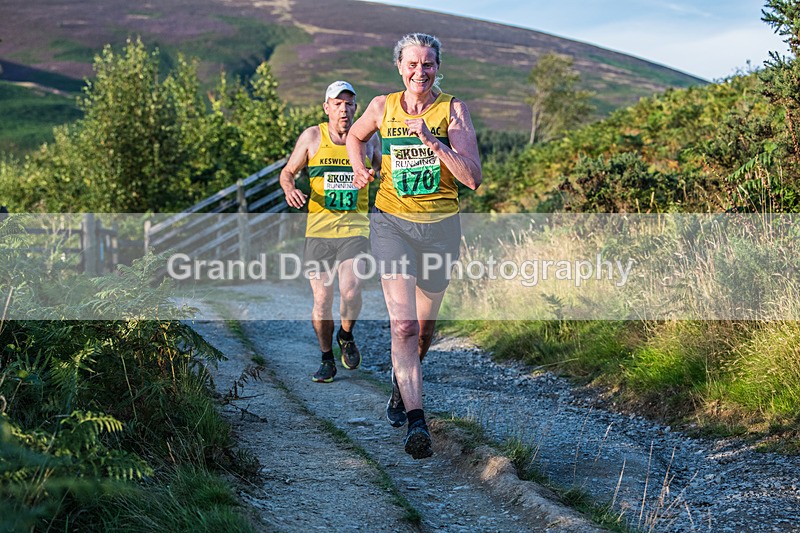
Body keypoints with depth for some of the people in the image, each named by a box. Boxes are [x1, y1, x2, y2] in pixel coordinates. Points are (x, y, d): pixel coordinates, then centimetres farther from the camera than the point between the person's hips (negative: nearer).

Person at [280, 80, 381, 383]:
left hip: (355, 229, 0)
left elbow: (384, 172, 22)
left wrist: (377, 174, -2)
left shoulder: (367, 138, 6)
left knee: (350, 292, -18)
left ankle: (346, 336, 14)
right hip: (318, 229, 0)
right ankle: (327, 360, 18)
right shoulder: (312, 137, 2)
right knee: (321, 300, -2)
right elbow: (288, 171, 11)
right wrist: (289, 189, -11)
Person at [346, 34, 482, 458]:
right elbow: (355, 136, 24)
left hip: (441, 226, 1)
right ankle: (416, 420, -18)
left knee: (424, 329, 15)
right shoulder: (383, 107, 1)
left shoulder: (453, 110, -5)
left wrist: (431, 140, -24)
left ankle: (400, 384, 44)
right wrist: (359, 169, 6)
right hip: (392, 222, 0)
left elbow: (473, 178, -15)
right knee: (403, 324, -17)